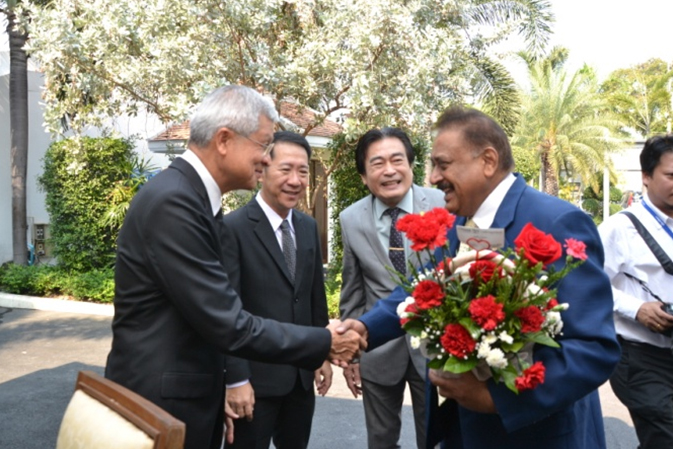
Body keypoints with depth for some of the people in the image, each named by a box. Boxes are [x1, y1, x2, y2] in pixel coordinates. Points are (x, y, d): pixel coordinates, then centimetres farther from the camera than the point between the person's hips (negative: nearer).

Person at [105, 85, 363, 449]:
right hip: (160, 400, -9)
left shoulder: (192, 196, 7)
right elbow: (227, 324, -26)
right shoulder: (173, 201, -24)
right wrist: (325, 343, -16)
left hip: (188, 391, 9)